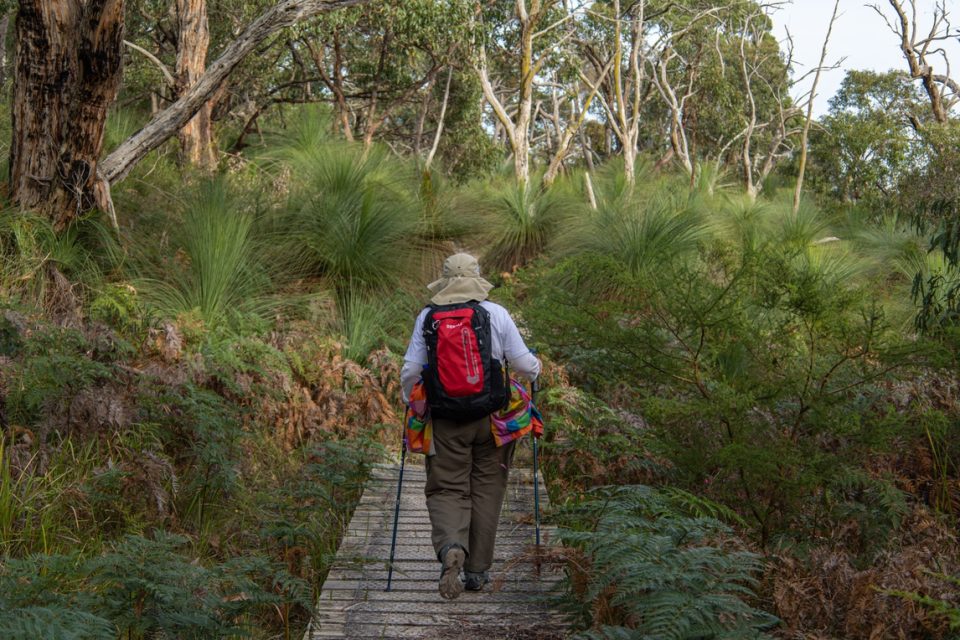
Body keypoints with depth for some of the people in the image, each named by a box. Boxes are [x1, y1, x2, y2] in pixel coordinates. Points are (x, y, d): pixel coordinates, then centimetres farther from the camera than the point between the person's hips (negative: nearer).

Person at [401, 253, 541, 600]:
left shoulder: (427, 316, -1)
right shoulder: (497, 314, -2)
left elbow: (410, 371, -2)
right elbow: (524, 365, -2)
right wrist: (535, 369, 22)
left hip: (445, 417, 0)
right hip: (492, 415, 0)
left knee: (447, 489, 6)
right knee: (486, 490, 11)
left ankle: (451, 547, -23)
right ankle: (477, 570, 15)